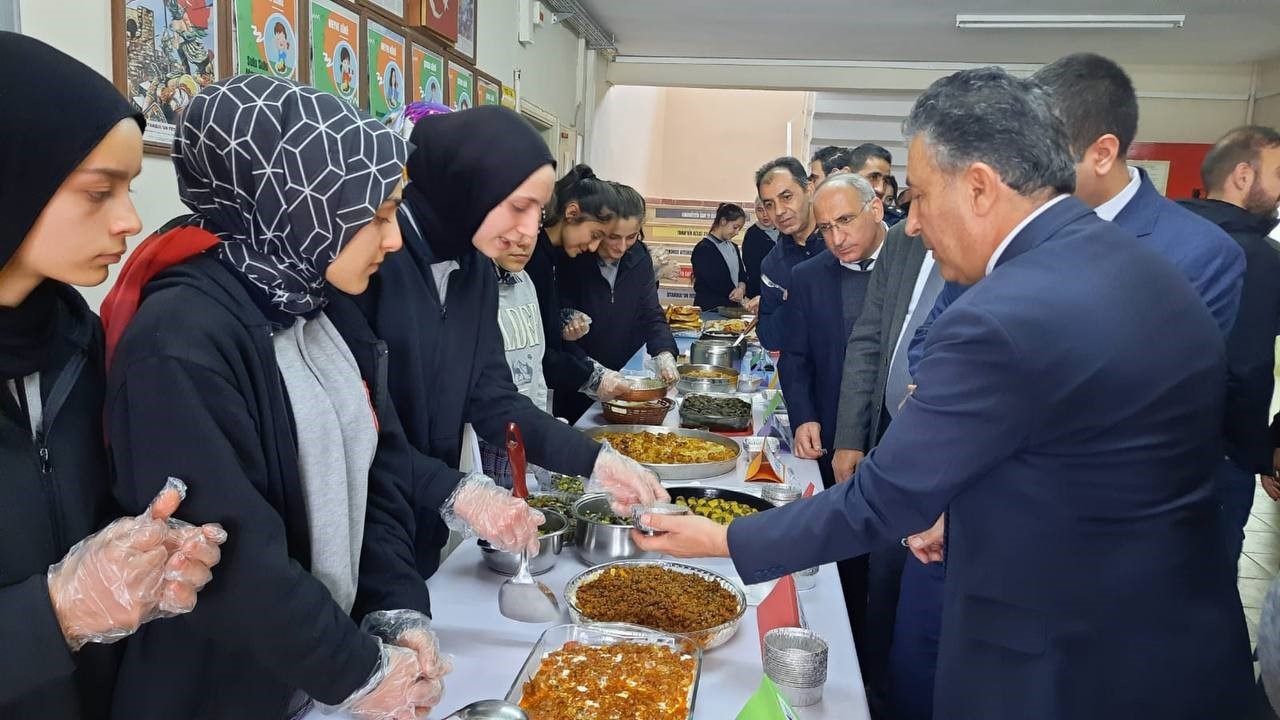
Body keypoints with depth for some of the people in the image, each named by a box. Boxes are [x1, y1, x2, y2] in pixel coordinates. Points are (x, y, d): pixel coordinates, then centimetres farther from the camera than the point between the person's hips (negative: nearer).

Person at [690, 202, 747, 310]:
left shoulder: (733, 247, 16)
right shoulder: (703, 249, -10)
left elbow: (742, 274, 12)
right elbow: (714, 282, -15)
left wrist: (742, 288, -10)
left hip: (732, 308, 7)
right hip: (709, 309, -7)